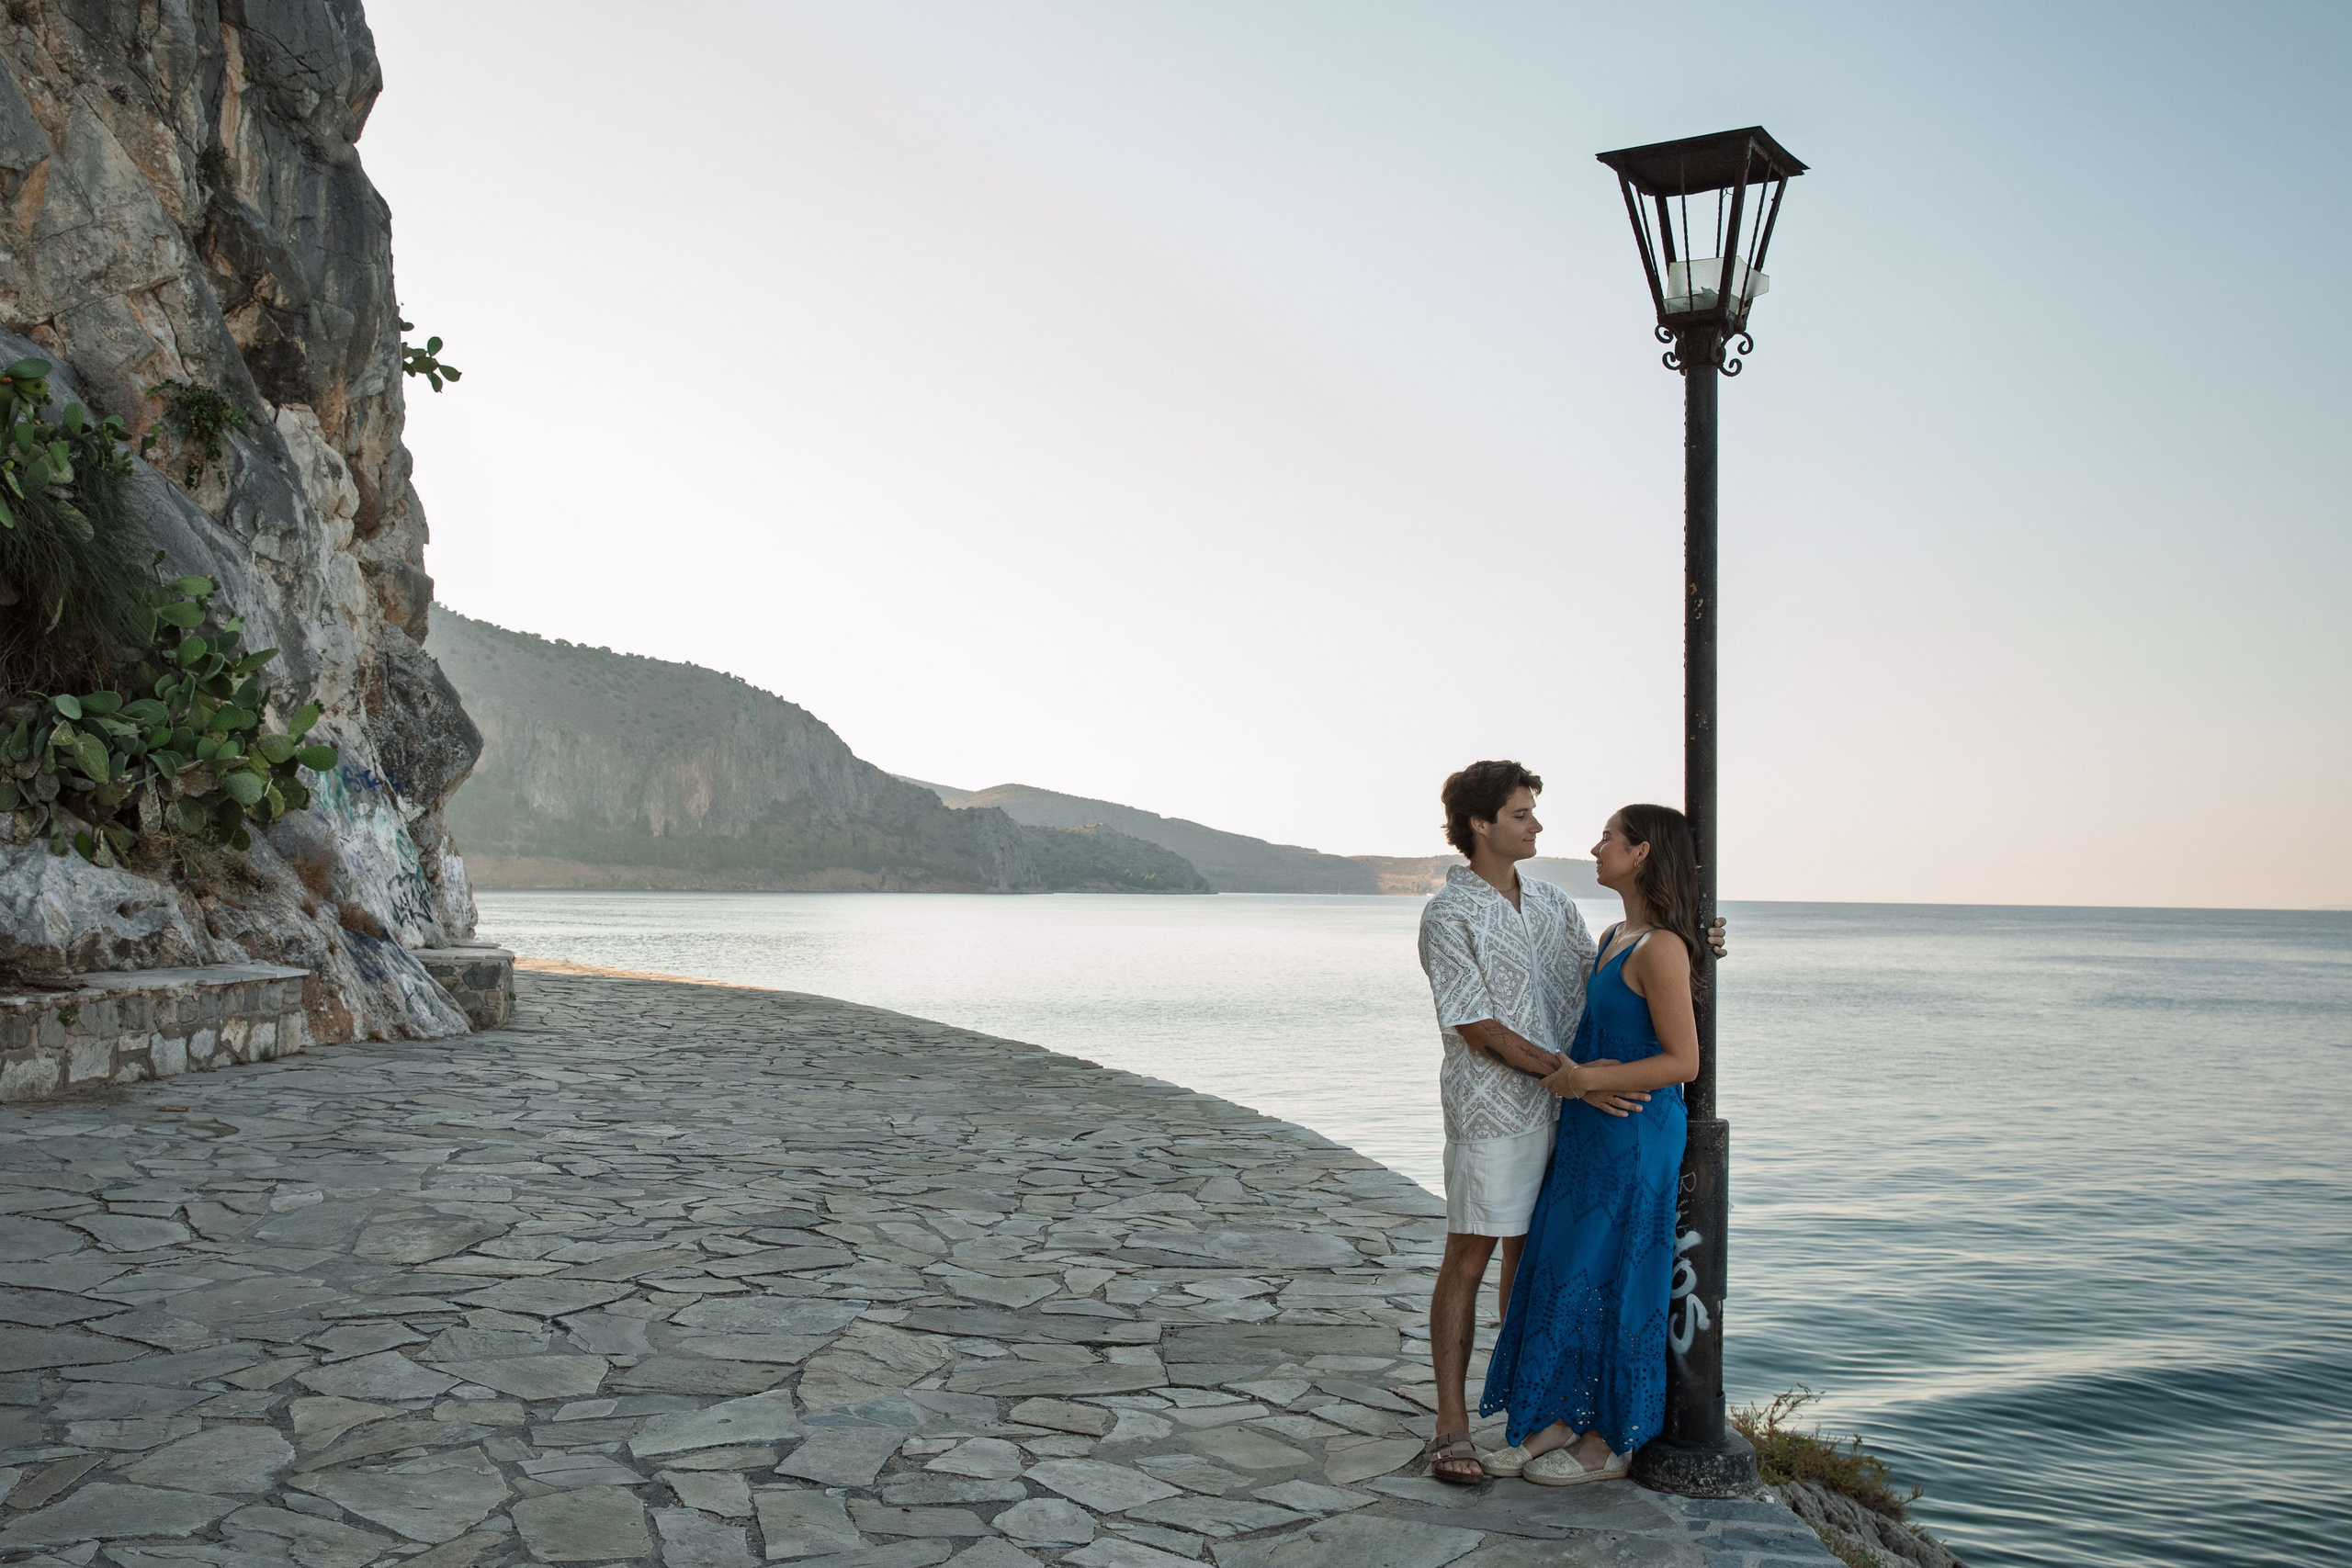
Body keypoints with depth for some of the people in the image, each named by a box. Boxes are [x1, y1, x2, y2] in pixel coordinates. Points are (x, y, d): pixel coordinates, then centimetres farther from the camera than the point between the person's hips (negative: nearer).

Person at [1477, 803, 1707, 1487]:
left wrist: (1589, 1080, -21)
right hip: (1589, 1131, 9)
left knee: (1611, 1282, 1)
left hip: (1634, 1136, -9)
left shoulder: (1661, 948, -18)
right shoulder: (1613, 938, 11)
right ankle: (1562, 1419, 22)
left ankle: (1611, 1442, 14)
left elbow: (1683, 1061, -20)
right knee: (1563, 1271, 12)